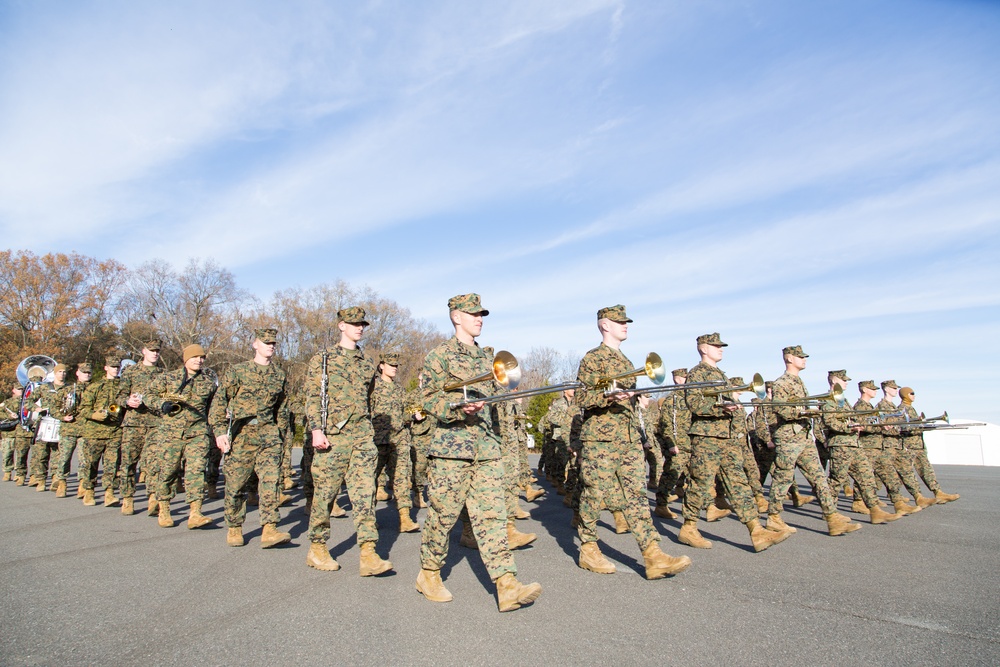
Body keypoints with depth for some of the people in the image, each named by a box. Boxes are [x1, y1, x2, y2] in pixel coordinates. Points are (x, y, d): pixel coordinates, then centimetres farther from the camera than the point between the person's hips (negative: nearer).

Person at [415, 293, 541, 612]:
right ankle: (429, 574, 25)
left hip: (487, 450, 5)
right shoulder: (439, 355, -1)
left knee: (492, 516, 0)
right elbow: (428, 399, -8)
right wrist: (459, 407, -24)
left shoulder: (485, 357, 19)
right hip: (451, 446, -5)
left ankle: (507, 587, -3)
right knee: (442, 514, 4)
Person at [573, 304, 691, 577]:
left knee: (636, 495, 3)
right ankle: (588, 550, 16)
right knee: (595, 493, 1)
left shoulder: (625, 360, 20)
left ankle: (654, 557, 1)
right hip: (600, 438, -7)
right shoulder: (593, 358, -5)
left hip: (630, 439, 8)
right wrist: (607, 394, -28)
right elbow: (581, 397, -13)